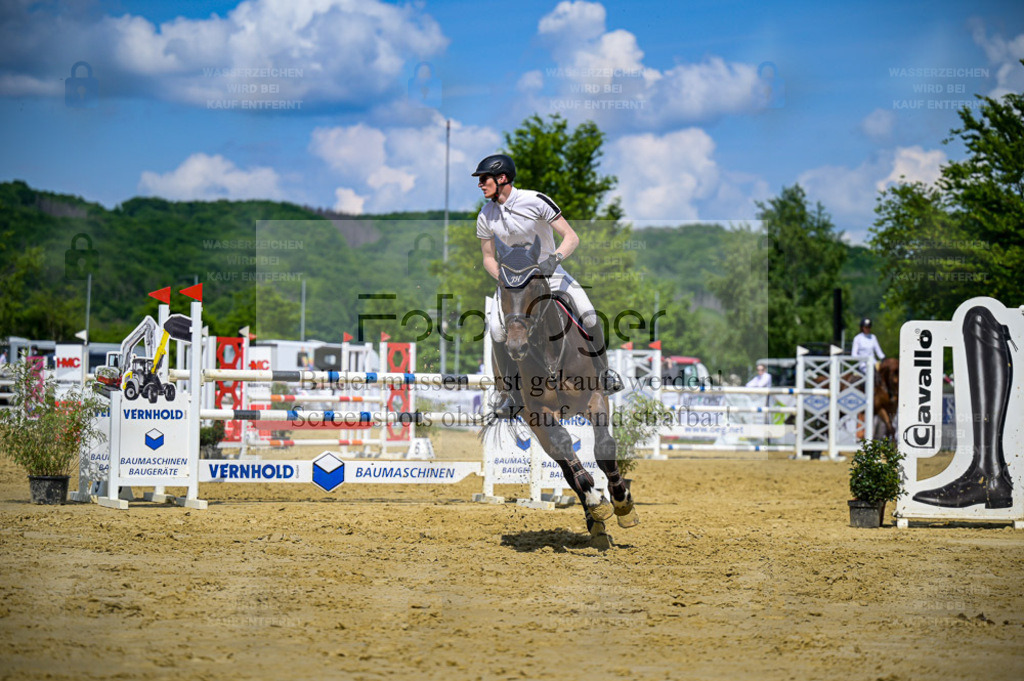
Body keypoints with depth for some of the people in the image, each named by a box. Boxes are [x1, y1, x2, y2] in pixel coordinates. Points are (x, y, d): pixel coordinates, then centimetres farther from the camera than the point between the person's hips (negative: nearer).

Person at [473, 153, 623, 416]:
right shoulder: (485, 216, -7)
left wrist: (555, 259, -38)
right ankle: (509, 391, -1)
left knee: (589, 317, -19)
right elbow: (488, 258, 4)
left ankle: (603, 374, 6)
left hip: (548, 269, -3)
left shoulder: (535, 201, -20)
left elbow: (571, 237, -20)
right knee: (497, 328, -20)